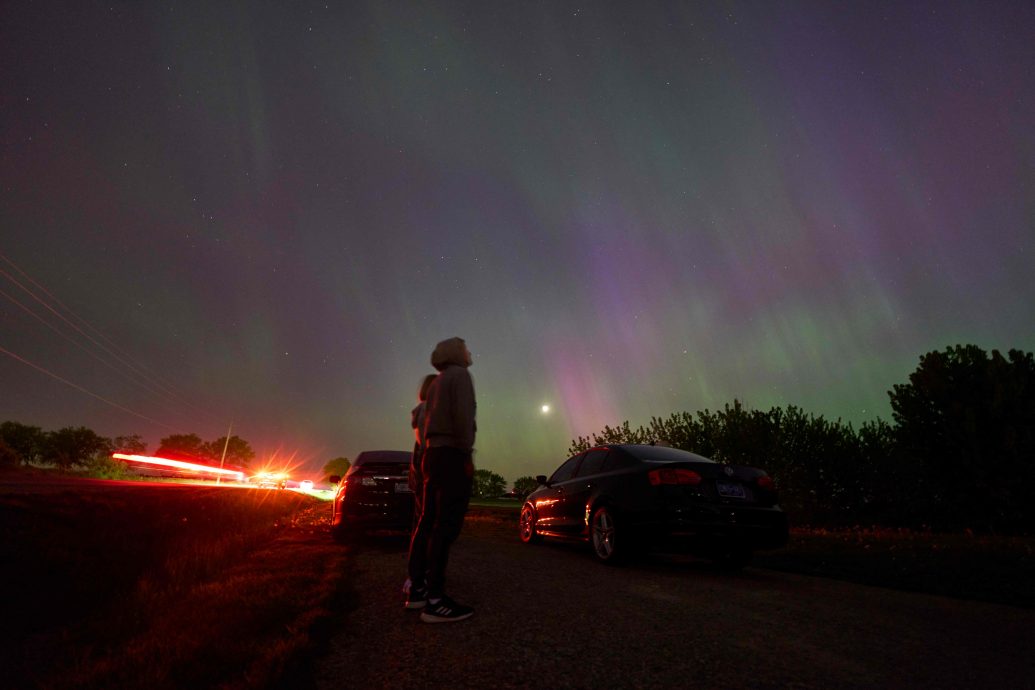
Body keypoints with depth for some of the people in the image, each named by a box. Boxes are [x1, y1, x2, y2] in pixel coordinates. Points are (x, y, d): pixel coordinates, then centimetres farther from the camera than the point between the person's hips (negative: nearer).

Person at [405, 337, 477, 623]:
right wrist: (467, 453, -18)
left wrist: (429, 455, 19)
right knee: (447, 524, -13)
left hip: (433, 453, 10)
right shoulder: (459, 374, -3)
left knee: (429, 521, 10)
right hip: (451, 453, -10)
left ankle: (417, 589, 15)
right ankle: (435, 600, -14)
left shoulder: (437, 382, 23)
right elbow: (463, 415, -17)